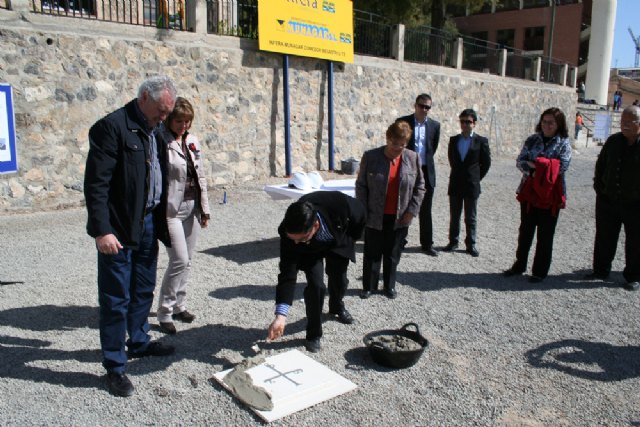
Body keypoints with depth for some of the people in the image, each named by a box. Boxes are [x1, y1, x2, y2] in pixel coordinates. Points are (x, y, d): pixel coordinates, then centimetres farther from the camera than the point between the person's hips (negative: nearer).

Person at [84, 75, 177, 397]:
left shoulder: (154, 132, 11)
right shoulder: (112, 127, -14)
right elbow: (96, 183, -18)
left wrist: (161, 223, 13)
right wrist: (102, 231, -22)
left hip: (148, 224, 8)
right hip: (119, 229, -8)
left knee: (143, 291, 20)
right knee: (116, 299, 2)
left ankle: (139, 342, 38)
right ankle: (115, 367, 15)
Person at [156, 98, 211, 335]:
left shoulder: (192, 142, 9)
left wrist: (205, 208, 12)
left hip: (192, 208, 6)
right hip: (171, 210, -6)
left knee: (186, 261, 12)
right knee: (180, 260, -9)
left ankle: (179, 305, 27)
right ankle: (165, 312, 5)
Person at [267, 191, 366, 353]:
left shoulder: (340, 203, -45)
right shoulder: (289, 232, -40)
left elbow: (360, 213, -19)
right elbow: (287, 273, -36)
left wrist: (351, 239, -8)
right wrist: (281, 315, -42)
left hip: (339, 242, 1)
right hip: (310, 251, -1)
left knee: (339, 279, 15)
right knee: (316, 285, -16)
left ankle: (337, 307, 49)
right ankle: (314, 335, 5)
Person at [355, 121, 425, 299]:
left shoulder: (412, 158, 0)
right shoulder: (370, 157, -6)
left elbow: (419, 187, 6)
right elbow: (361, 186, -2)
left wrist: (412, 210, -2)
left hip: (399, 218, 2)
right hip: (375, 217, -1)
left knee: (393, 255, 13)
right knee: (372, 254, 9)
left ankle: (389, 286, 29)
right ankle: (369, 286, 23)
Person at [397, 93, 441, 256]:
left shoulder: (434, 125, 5)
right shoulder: (403, 122, -3)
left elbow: (433, 148, 14)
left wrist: (425, 162, 10)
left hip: (426, 172, 2)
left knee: (426, 210, 8)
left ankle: (427, 243, 16)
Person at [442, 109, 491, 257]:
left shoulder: (481, 141, -4)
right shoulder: (453, 140, 6)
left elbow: (486, 163, 2)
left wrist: (476, 177, 2)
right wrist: (459, 174, 12)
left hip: (472, 185, -3)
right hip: (455, 185, 3)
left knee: (471, 218, 6)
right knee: (454, 216, 10)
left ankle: (471, 244, 15)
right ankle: (453, 241, 21)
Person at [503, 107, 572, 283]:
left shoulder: (563, 143, -4)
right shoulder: (532, 140, 5)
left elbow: (562, 166, -16)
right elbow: (520, 161, -2)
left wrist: (536, 164, -15)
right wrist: (532, 172, -20)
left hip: (550, 194, -4)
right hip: (529, 191, 4)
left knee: (545, 235, 6)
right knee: (525, 231, 14)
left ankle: (540, 271, 17)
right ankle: (520, 265, 29)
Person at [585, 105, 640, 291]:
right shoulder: (613, 141, 2)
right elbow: (600, 165, 14)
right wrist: (599, 187, 7)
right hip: (608, 202, 4)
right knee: (604, 240, 15)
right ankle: (601, 271, 31)